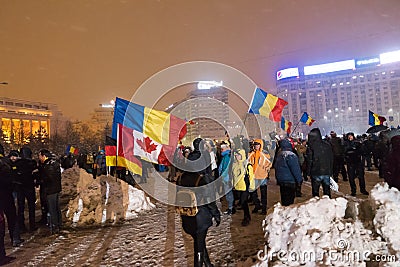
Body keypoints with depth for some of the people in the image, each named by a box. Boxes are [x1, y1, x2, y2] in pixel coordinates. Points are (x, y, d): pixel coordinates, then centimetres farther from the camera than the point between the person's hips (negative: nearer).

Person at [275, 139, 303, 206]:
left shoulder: (279, 155, 8)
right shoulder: (291, 156, -18)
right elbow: (296, 169, -17)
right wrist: (299, 180, -6)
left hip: (281, 181, 8)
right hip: (290, 181, -8)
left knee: (284, 199, 17)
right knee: (289, 200, -1)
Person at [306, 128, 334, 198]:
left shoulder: (311, 147, -12)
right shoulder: (327, 145, 2)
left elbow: (309, 160, -9)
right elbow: (331, 159, 8)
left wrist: (308, 172, 1)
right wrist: (331, 171, 15)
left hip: (316, 173, -4)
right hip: (327, 172, 4)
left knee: (315, 192, 7)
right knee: (327, 191, 15)